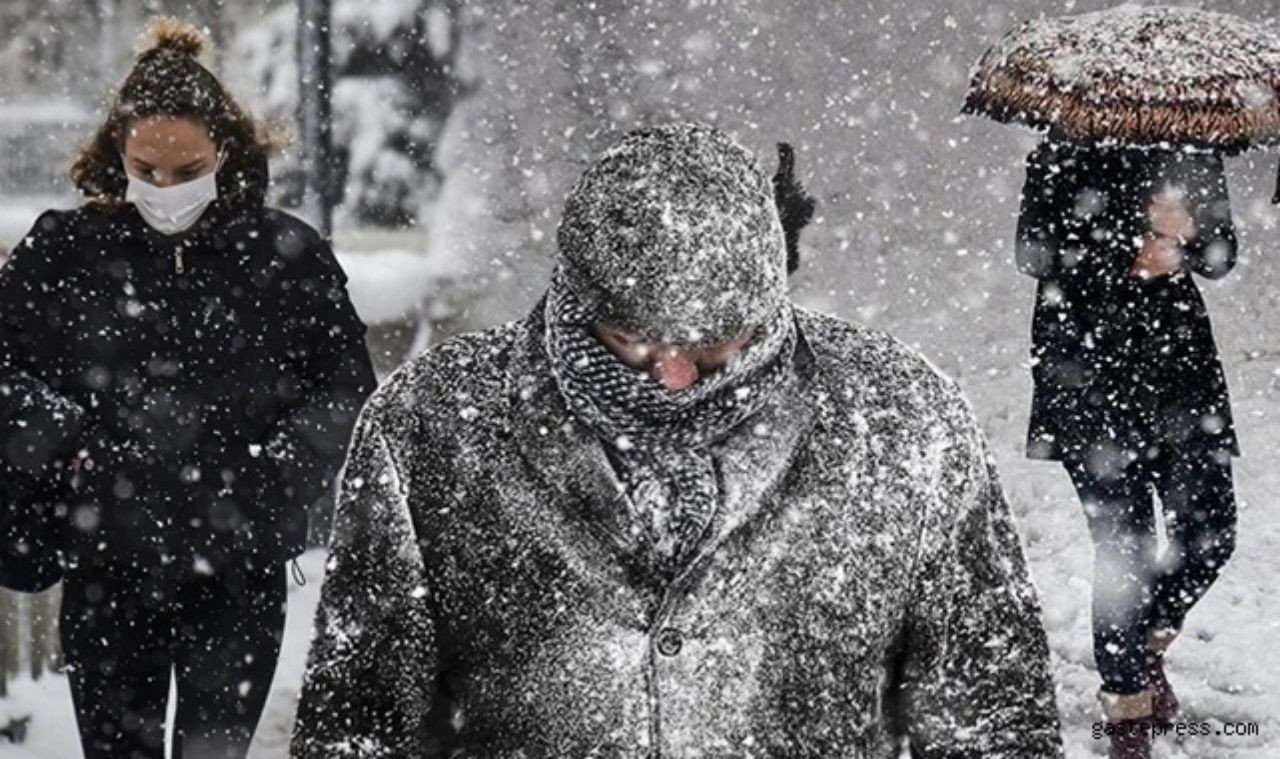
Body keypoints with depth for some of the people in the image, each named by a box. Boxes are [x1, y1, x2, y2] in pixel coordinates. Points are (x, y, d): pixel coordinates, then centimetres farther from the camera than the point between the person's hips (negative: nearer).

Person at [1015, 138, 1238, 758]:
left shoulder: (1194, 152, 7)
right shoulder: (1070, 154, -6)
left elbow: (1220, 258, 7)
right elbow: (1036, 252, -12)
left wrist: (1183, 239, -15)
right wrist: (1131, 252, -22)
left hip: (1179, 363, 5)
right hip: (1090, 370, -4)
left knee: (1210, 532, 0)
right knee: (1123, 546, -6)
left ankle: (1147, 645, 29)